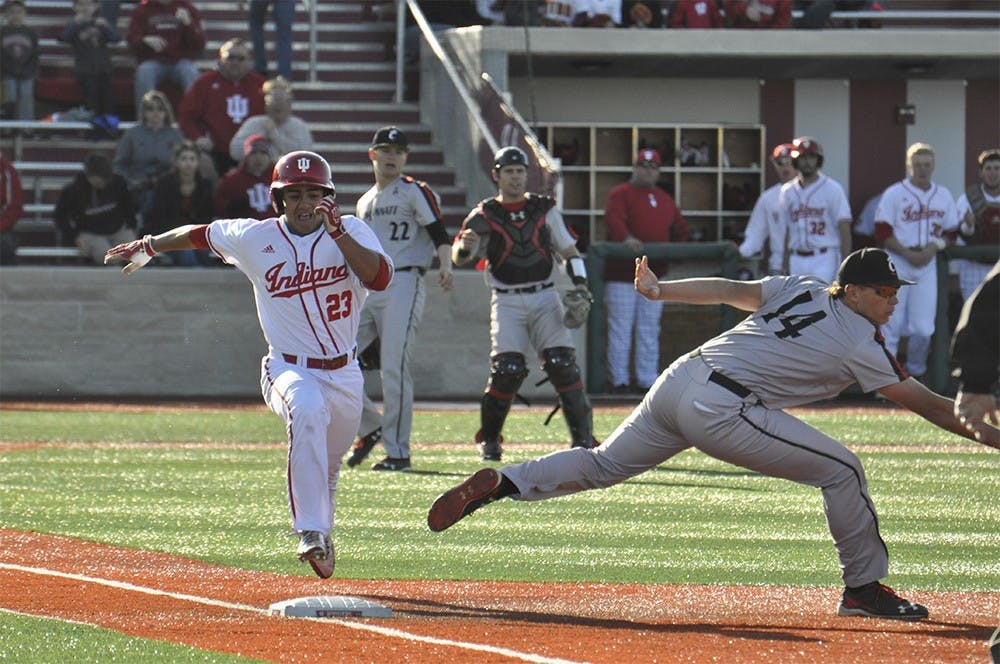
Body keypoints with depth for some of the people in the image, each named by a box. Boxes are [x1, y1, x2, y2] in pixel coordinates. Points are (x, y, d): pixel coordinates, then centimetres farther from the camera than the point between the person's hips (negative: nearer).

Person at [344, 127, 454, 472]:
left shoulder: (415, 192, 1)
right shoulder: (365, 202, 22)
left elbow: (438, 233, -9)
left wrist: (445, 267, -27)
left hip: (403, 284, -7)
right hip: (365, 288, 7)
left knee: (394, 368, -13)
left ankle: (398, 451, -8)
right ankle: (370, 427, 14)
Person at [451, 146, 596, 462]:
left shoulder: (545, 209, 9)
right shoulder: (484, 215, 2)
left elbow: (568, 250, 13)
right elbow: (459, 258, -8)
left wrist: (580, 284, -2)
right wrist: (464, 245, -32)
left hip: (544, 297, 2)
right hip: (507, 302, -2)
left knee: (563, 364, -11)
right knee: (507, 370, -14)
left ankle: (583, 436, -5)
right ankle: (488, 439, 3)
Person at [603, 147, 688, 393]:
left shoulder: (665, 200, 18)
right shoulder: (621, 194, -1)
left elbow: (680, 228, 23)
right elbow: (614, 219, -19)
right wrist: (626, 238, -37)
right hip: (622, 272, -6)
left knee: (650, 331, 9)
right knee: (621, 329, -3)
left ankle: (648, 379, 13)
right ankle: (619, 380, 1)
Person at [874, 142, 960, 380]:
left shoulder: (943, 196, 11)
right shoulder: (894, 194, -2)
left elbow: (951, 231, 15)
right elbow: (882, 232, -6)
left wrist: (935, 246, -5)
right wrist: (908, 254, -15)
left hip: (928, 264, 3)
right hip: (896, 263, -3)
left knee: (923, 328, -1)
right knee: (890, 324, -5)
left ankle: (916, 372, 19)